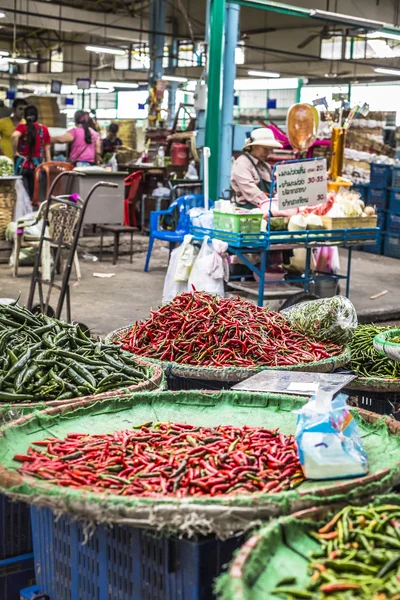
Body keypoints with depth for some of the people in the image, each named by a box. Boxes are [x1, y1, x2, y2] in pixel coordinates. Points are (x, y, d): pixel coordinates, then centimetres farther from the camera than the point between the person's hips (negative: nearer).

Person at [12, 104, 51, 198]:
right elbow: (47, 150, 6)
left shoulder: (22, 127, -3)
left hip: (22, 165, -2)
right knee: (34, 193, 9)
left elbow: (14, 136, -26)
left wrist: (15, 152, -13)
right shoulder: (44, 129, 5)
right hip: (36, 166, 2)